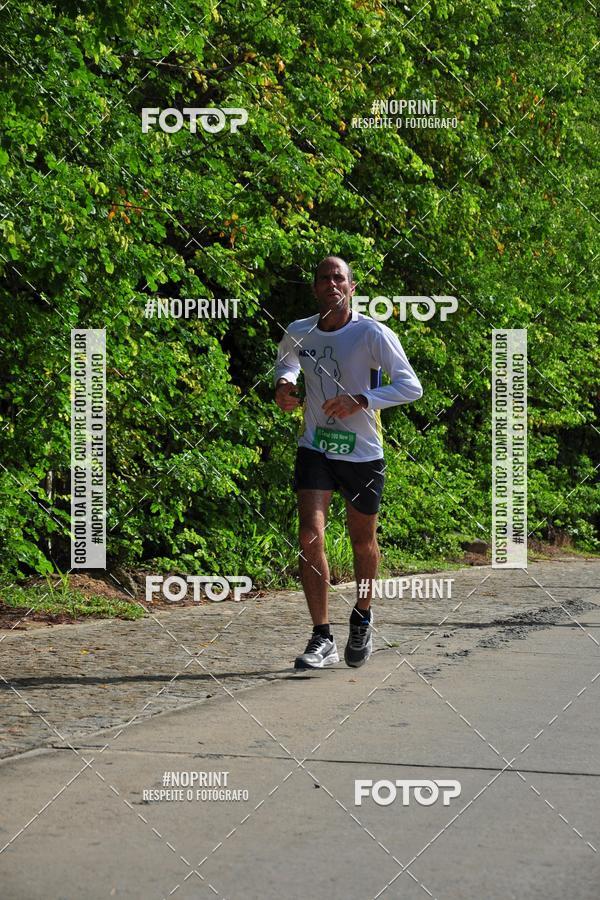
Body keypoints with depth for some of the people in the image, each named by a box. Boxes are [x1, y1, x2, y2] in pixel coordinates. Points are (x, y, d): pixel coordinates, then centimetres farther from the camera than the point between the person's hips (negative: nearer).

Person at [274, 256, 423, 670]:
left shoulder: (374, 334, -13)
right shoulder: (299, 333, -1)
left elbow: (412, 386, -18)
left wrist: (361, 399, -30)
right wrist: (284, 383, 0)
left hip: (364, 453, -2)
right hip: (315, 450, 2)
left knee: (363, 542, 12)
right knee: (311, 536, -15)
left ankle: (362, 620, 39)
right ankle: (322, 639, -10)